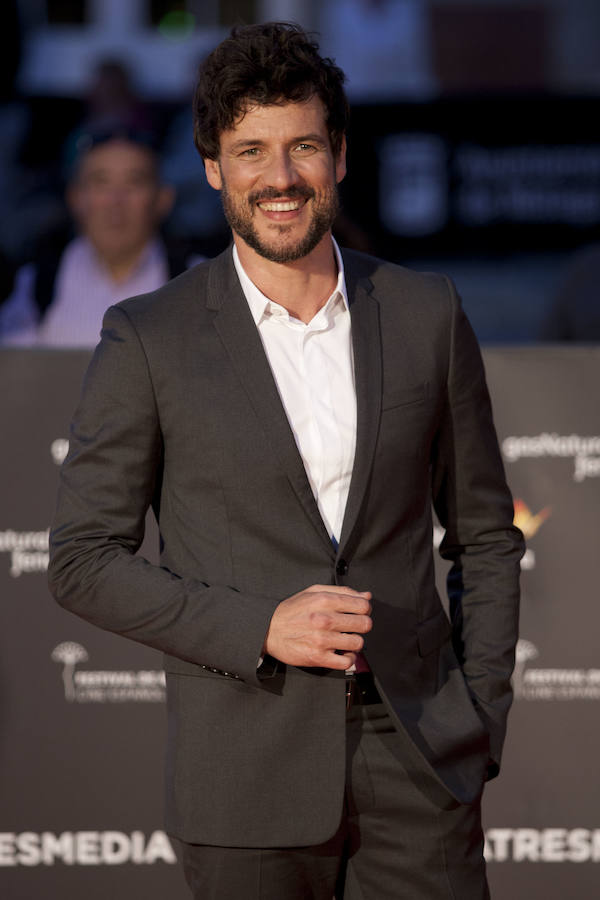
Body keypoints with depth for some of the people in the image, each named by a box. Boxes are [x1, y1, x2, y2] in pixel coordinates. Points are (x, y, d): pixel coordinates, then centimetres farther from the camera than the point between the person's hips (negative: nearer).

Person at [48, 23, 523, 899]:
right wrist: (261, 628, -14)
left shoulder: (425, 316, 6)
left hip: (415, 761, 2)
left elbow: (484, 534, 13)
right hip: (250, 775, -2)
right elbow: (85, 561, -2)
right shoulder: (149, 339, -1)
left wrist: (477, 723, 5)